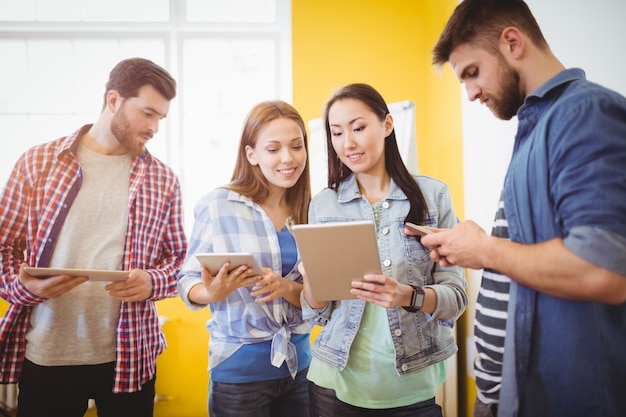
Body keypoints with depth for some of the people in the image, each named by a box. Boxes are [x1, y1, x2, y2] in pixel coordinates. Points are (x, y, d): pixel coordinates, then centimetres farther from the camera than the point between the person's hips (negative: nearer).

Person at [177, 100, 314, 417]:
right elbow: (186, 281, -5)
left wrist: (287, 288, -18)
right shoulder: (218, 205, -12)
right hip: (239, 370, -3)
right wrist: (211, 293, -25)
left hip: (300, 366, 4)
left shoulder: (310, 212, -1)